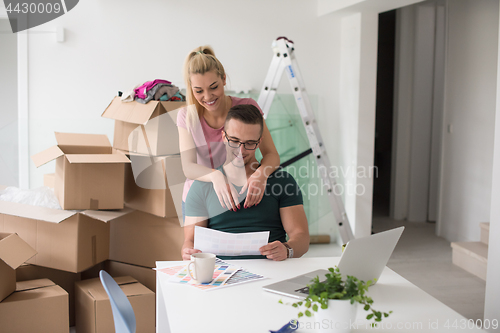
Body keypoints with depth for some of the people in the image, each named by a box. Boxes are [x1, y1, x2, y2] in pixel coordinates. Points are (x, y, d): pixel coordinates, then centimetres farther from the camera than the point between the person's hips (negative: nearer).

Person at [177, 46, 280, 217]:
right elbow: (188, 167, -14)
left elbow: (272, 155, -13)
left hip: (241, 199, -1)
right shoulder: (187, 116, -6)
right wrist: (215, 176, -37)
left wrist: (261, 174, -37)